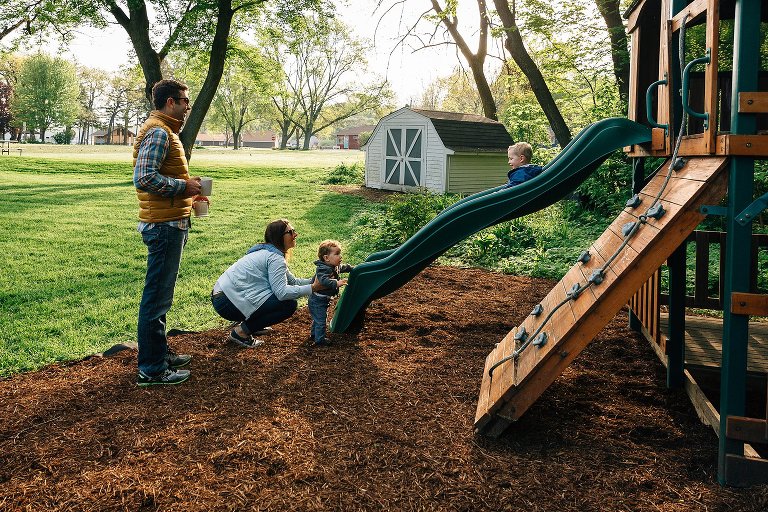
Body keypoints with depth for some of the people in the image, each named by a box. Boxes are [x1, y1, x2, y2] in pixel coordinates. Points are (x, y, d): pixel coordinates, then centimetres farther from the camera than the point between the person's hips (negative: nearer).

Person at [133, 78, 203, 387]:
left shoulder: (165, 131, 19)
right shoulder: (158, 132, -15)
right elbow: (144, 178, -25)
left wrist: (188, 191, 12)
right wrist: (183, 186, -16)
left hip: (169, 225, 11)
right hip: (165, 226, -11)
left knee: (159, 296, 19)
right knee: (157, 298, -4)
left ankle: (160, 353, 32)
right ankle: (151, 370, 5)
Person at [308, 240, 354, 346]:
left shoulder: (335, 267, 2)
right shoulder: (323, 269, -30)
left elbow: (343, 267, 24)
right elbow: (324, 280, -47)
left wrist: (353, 268, 33)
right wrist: (336, 283, -56)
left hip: (324, 300, 10)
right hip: (318, 301, -10)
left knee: (318, 319, 25)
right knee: (320, 320, -3)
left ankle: (314, 335, 42)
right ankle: (319, 339, 8)